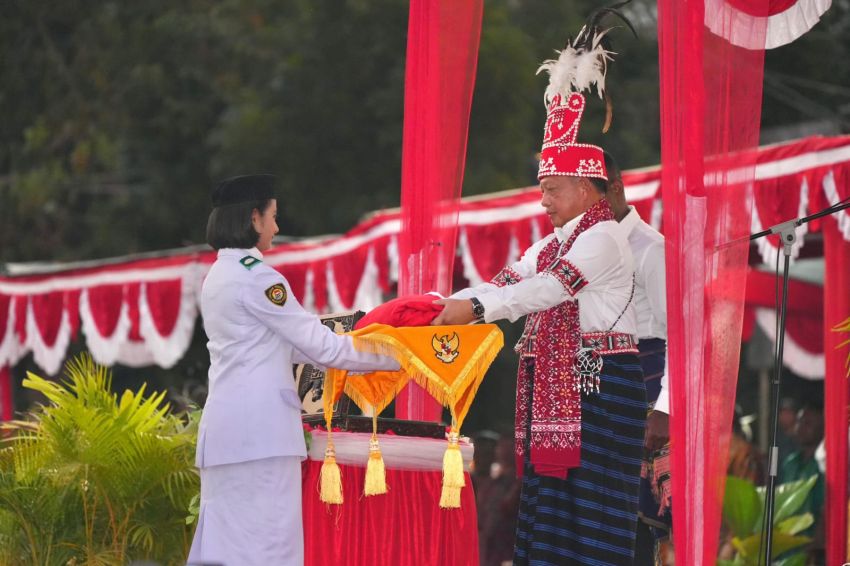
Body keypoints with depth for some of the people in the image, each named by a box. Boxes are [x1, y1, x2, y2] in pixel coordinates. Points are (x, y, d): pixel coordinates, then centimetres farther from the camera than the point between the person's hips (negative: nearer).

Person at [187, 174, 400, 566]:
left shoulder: (218, 276, 17)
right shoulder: (256, 277, -12)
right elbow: (320, 346, -9)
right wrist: (395, 356, 0)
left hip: (227, 427, 9)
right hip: (258, 427, -9)